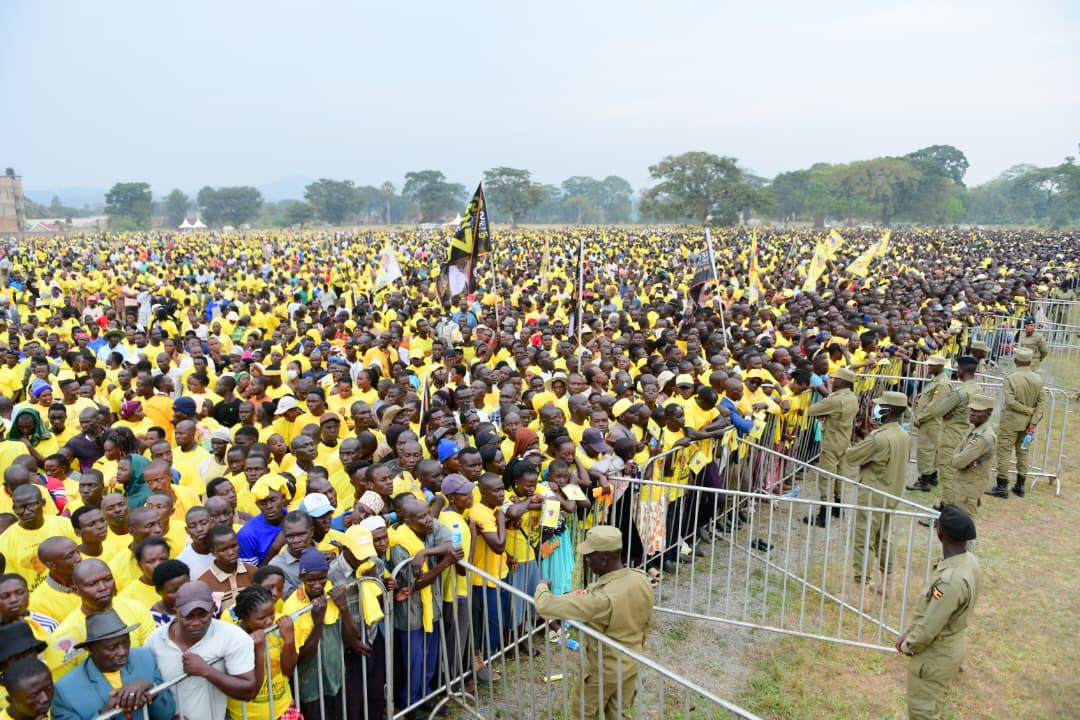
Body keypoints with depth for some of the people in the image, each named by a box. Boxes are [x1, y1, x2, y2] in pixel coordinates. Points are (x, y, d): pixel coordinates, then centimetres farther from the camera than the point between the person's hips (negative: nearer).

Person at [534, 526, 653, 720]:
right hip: (632, 665, 6)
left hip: (603, 670, -6)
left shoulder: (601, 598, -37)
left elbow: (544, 606, -34)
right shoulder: (642, 580, -16)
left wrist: (542, 586, -12)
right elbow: (646, 623, 2)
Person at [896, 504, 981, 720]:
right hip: (952, 643, 9)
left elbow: (929, 628, -26)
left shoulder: (951, 580, -37)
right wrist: (909, 632, 5)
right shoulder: (969, 561, -7)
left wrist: (907, 646, -7)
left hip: (936, 654, -9)